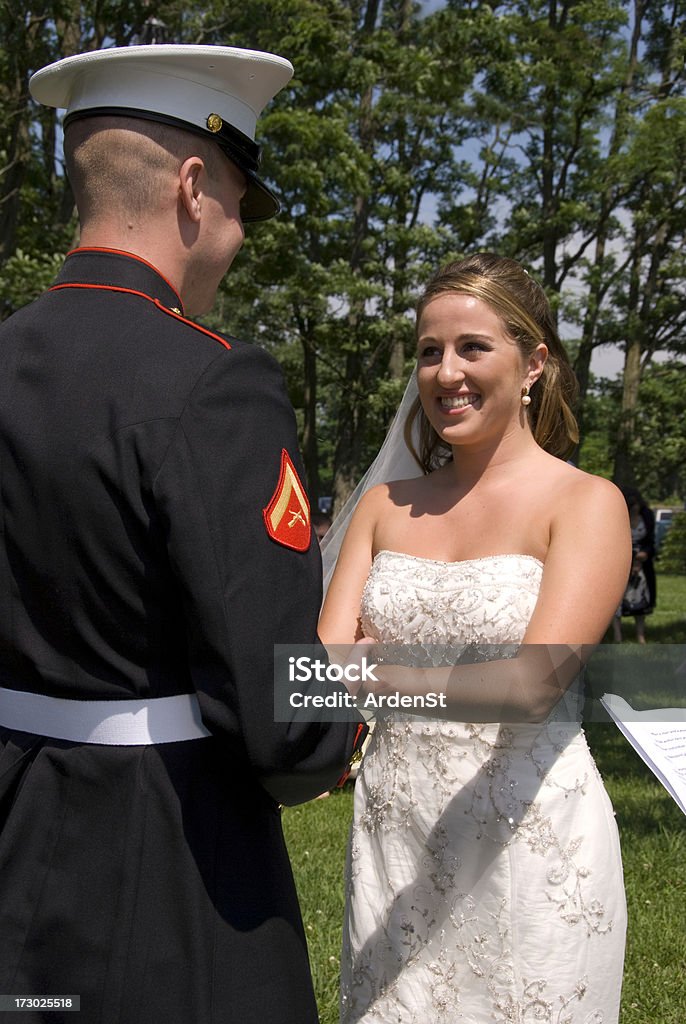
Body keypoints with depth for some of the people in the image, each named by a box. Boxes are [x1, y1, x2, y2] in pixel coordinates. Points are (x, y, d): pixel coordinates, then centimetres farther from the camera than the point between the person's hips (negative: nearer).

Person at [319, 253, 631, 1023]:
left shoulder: (587, 503, -8)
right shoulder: (386, 503, 6)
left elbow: (534, 684, -22)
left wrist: (375, 681, -37)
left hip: (528, 839, -4)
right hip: (393, 836, 4)